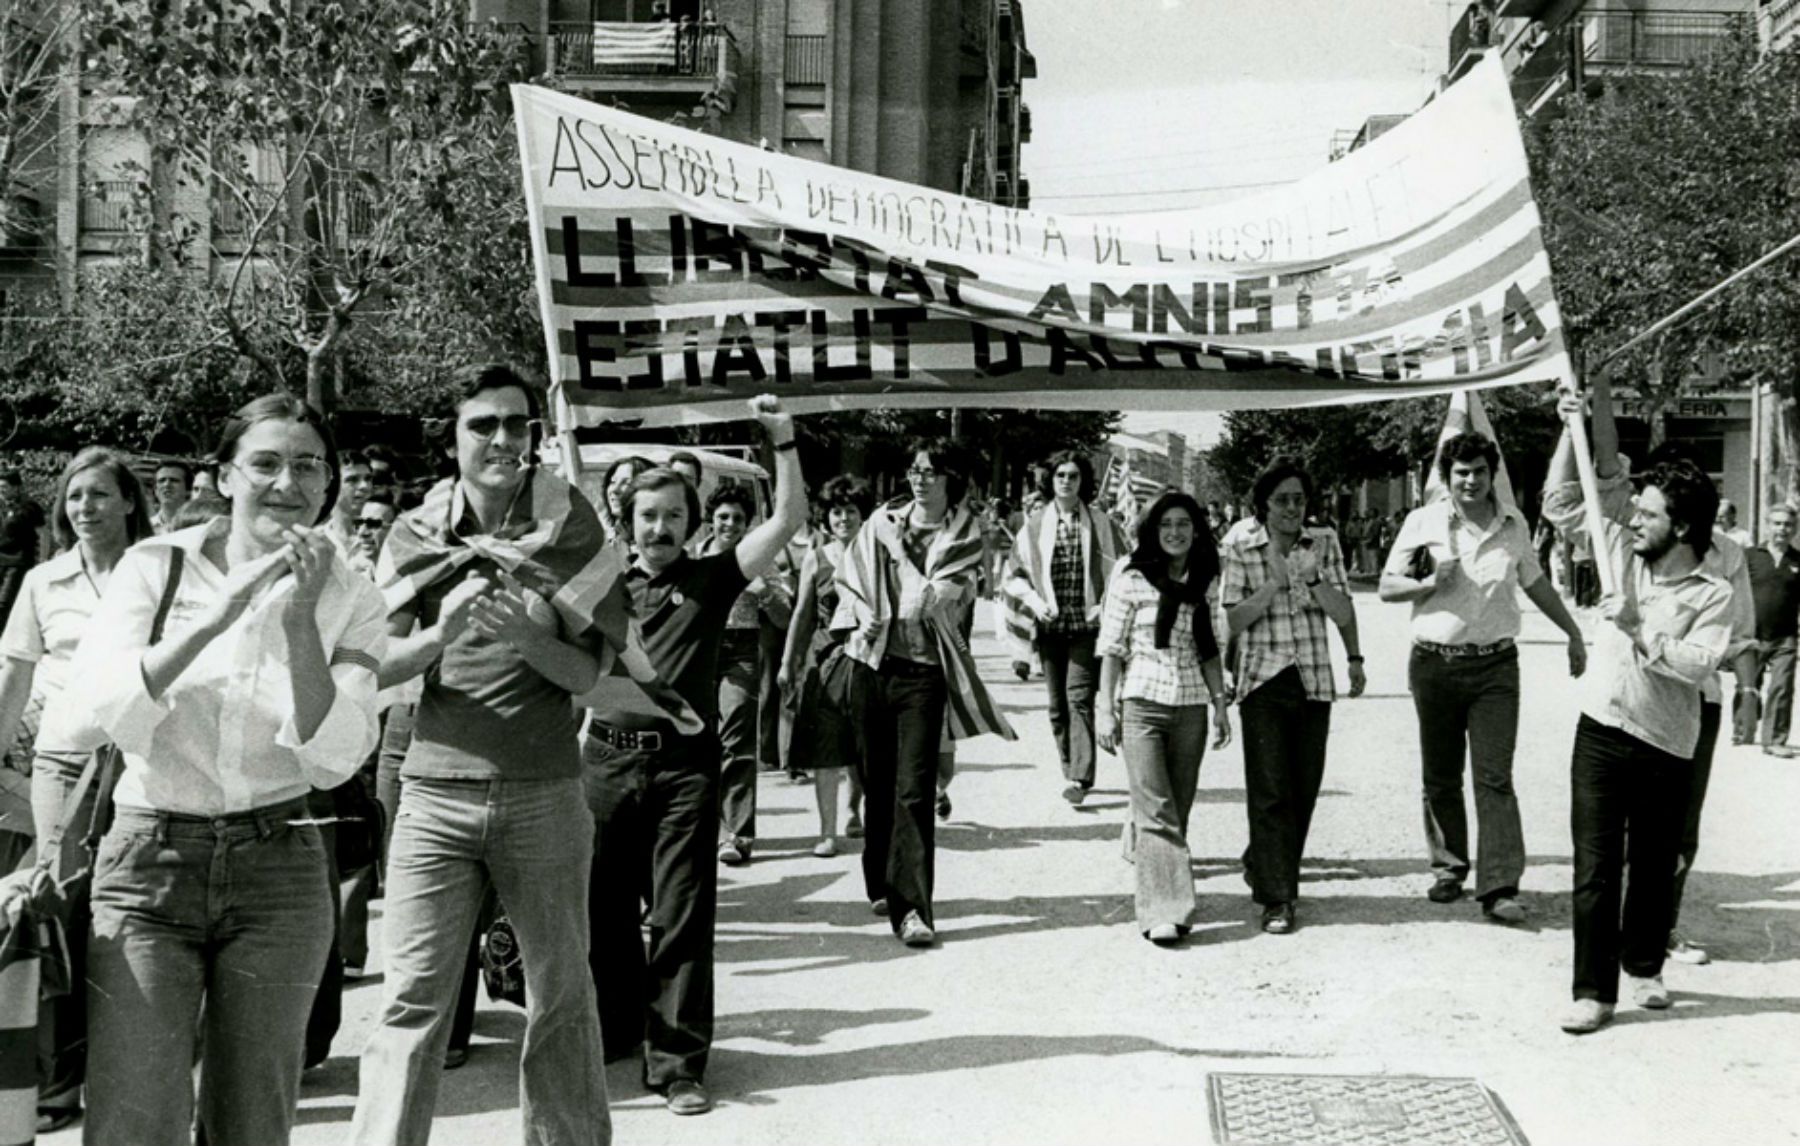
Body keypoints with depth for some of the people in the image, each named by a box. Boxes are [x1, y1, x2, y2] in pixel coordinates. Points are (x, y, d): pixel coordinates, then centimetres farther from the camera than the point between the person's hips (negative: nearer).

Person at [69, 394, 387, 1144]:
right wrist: (222, 611, -22)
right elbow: (109, 709, -14)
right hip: (147, 862, -1)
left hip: (277, 867, 1)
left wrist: (300, 618, -19)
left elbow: (331, 759, -10)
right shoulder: (156, 565, 0)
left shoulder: (348, 601, 2)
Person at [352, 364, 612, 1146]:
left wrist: (524, 634, -19)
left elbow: (587, 673, -1)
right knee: (412, 1001, -2)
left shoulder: (567, 524, 2)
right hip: (435, 792, 0)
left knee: (562, 994, 10)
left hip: (543, 794, 0)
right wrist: (442, 633, -20)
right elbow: (375, 667, -2)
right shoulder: (415, 534, 4)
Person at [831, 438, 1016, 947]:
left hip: (923, 670, -3)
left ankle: (911, 907, -12)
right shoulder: (882, 521, 7)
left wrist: (899, 545, -8)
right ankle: (882, 885, 30)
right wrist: (860, 617, -5)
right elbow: (850, 575, 12)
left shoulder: (962, 537, -1)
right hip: (871, 663, 4)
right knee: (877, 782, 13)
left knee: (914, 790, -11)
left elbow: (934, 598, -10)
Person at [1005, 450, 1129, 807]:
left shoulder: (1102, 525, 2)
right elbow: (1015, 574, 9)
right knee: (1057, 704, 8)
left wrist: (1107, 605, -7)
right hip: (1049, 627, 3)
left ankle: (1079, 777, -14)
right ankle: (1071, 771, 21)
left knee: (1079, 697, -13)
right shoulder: (1034, 525, 6)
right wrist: (1033, 600, -7)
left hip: (1086, 626, -3)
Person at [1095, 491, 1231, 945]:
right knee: (1156, 812, -10)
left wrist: (1221, 704, 10)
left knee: (1177, 812, 7)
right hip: (1142, 704, -4)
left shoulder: (1203, 584, 9)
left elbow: (1209, 651, 16)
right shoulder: (1130, 581, -2)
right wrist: (1107, 710, -4)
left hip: (1190, 708, 4)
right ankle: (1164, 912, -12)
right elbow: (1111, 648, -1)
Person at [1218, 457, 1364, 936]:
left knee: (1305, 789, 8)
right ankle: (1276, 898, -2)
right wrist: (1275, 582, -15)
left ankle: (1261, 867, 30)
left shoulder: (1324, 542, 5)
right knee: (1270, 790, -6)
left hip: (1314, 680, 3)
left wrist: (1308, 575, -13)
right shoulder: (1240, 547, -2)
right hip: (1263, 681, -3)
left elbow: (1343, 613, 1)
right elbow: (1232, 621, -5)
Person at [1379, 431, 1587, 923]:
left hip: (1495, 665, 0)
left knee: (1495, 778, -7)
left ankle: (1499, 887, -8)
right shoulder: (1424, 522, 0)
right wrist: (1429, 583, -15)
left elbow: (1534, 581, 22)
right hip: (1435, 663, 0)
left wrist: (1573, 632, 27)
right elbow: (1387, 586, 4)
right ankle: (1448, 868, 25)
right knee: (1440, 778, 9)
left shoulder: (1513, 523, 7)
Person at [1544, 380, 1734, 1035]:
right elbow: (1559, 503, 9)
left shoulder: (1712, 593, -6)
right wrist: (1575, 428, 1)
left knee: (1655, 865, 12)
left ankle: (1644, 966, 33)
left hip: (1666, 747, -2)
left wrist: (1638, 629, -22)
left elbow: (1697, 663, -19)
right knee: (1595, 868, -2)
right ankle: (1593, 991, 2)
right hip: (1601, 734, 2)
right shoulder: (1623, 553, 5)